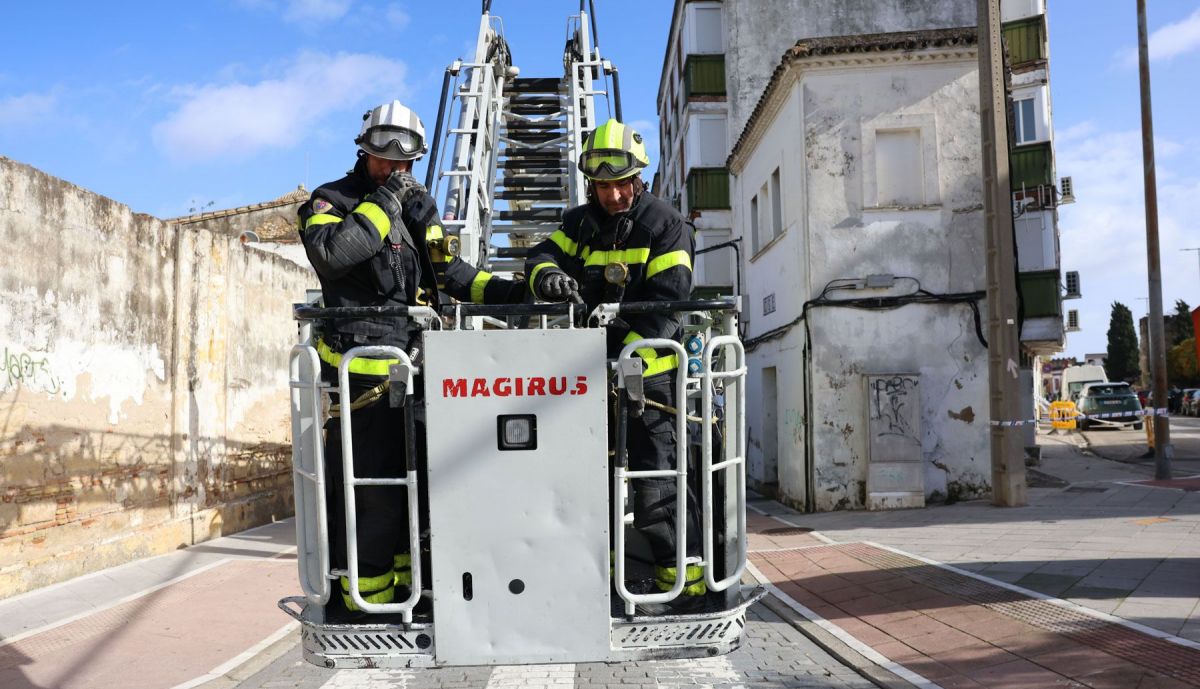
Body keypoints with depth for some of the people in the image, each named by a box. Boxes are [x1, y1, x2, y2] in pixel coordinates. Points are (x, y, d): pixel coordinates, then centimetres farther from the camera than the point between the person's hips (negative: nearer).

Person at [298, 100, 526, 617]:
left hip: (415, 367, 7)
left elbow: (451, 272, 22)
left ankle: (409, 586, 27)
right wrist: (384, 202, -13)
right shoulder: (332, 201, 1)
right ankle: (367, 605, 5)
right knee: (368, 491, -7)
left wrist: (512, 292, 9)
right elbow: (330, 252, -20)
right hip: (360, 373, -7)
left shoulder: (419, 209, 20)